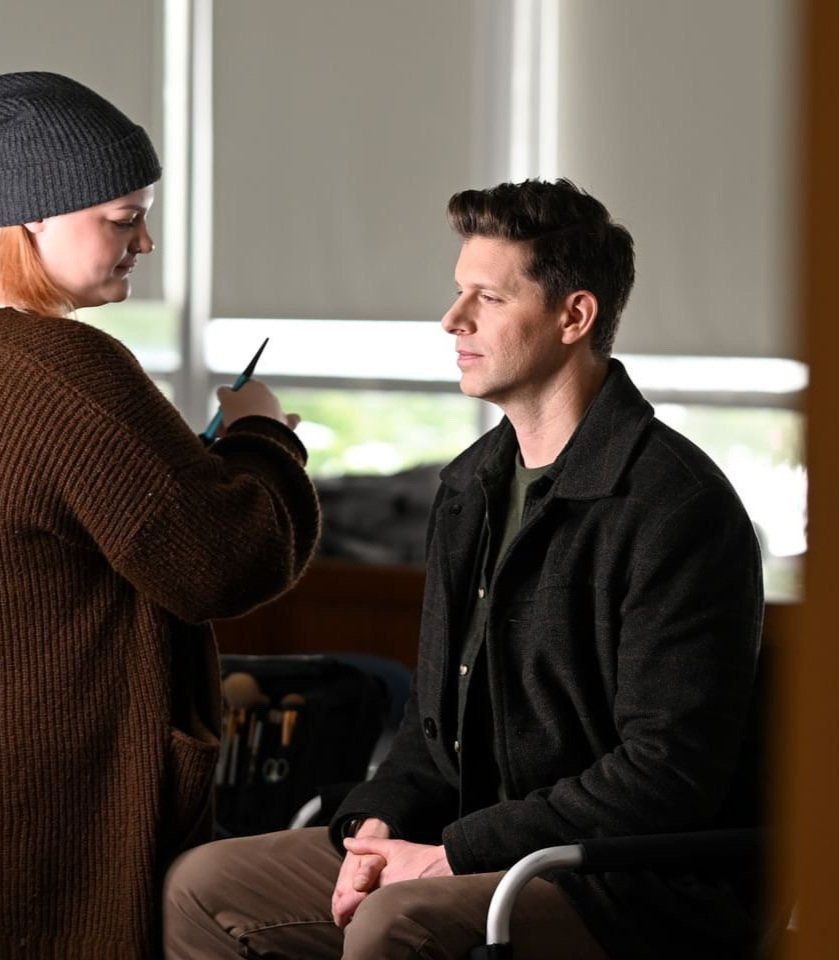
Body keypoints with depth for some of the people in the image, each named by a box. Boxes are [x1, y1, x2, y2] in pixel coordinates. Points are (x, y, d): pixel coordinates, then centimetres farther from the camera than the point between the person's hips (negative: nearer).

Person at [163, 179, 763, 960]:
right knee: (202, 889, 1)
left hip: (637, 891, -9)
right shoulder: (470, 486, 14)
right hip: (478, 853, 9)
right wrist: (379, 824, 0)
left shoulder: (674, 506, -14)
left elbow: (669, 771, -20)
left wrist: (456, 855, -18)